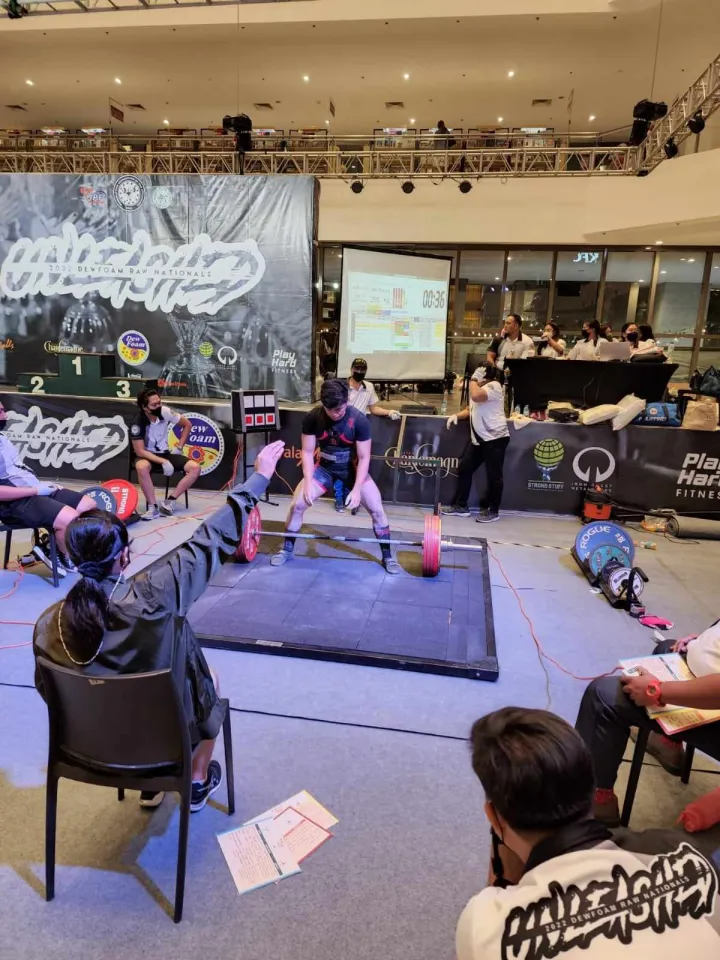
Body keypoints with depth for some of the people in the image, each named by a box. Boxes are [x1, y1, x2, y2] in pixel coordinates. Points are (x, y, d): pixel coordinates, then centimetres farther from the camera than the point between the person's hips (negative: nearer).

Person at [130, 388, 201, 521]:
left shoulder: (165, 412, -12)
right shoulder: (138, 424, -22)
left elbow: (187, 424, 3)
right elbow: (140, 451, -22)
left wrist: (179, 447, 0)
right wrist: (163, 462, -30)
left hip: (165, 453, 4)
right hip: (147, 456, -4)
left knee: (195, 468, -16)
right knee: (142, 467, -41)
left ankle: (170, 500, -16)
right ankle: (153, 507, -31)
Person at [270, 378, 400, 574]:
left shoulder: (359, 420, -26)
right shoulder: (312, 418, -20)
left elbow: (364, 458, -19)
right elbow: (307, 452, -11)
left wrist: (356, 488, -25)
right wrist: (308, 482, -20)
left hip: (352, 469, -1)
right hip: (324, 467, 2)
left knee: (377, 509, -12)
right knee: (296, 505, -9)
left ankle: (387, 556, 6)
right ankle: (286, 550, 12)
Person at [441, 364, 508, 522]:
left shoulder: (494, 386, -12)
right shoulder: (481, 387, 19)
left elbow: (476, 396, -30)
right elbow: (472, 409, 26)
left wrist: (473, 379, -14)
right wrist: (457, 415, 6)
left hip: (495, 438, -10)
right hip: (478, 438, 10)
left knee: (493, 476, -2)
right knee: (464, 469, 8)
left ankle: (493, 511, 11)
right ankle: (460, 506, 18)